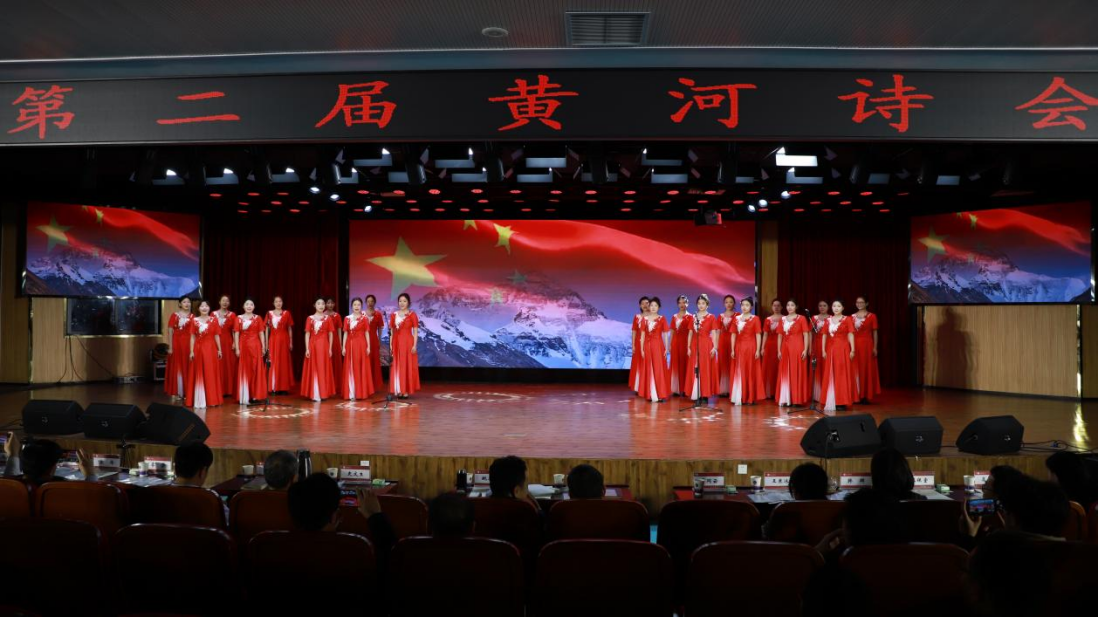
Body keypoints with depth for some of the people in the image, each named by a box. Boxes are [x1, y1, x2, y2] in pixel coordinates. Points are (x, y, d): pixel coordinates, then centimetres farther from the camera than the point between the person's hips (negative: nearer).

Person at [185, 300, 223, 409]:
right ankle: (198, 401, 6)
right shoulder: (194, 321, 3)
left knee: (210, 374, 3)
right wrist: (191, 351, -4)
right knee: (198, 375, 2)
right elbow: (192, 337, 2)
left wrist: (219, 350, 3)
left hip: (210, 349, 0)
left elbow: (217, 336, 5)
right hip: (198, 349, 0)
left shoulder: (213, 320, 4)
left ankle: (211, 400, 10)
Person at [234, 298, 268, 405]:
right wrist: (237, 348, -6)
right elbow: (236, 334, 2)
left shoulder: (258, 318, 6)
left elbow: (261, 333, 4)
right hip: (243, 346, 0)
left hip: (255, 346, 0)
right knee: (244, 371, 2)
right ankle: (245, 396, 7)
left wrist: (263, 347, -2)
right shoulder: (239, 318, 6)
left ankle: (255, 395, 5)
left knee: (256, 370, 0)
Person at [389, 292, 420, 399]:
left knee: (407, 366, -2)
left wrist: (414, 345, -11)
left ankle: (406, 390, 3)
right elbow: (391, 331, 10)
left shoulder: (412, 315, -3)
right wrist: (391, 345, 5)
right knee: (397, 367, 5)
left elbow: (415, 332, -5)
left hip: (408, 343, -4)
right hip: (396, 343, 4)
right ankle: (399, 390, 11)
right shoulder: (394, 315, 9)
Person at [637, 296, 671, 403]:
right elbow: (643, 335, 7)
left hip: (658, 346, -2)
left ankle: (661, 395, -1)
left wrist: (666, 348, -4)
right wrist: (642, 349, 2)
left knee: (659, 369, -3)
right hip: (647, 346, 2)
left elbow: (665, 335, 2)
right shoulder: (645, 319, 7)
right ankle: (650, 394, 11)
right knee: (648, 370, 4)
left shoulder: (661, 319, 1)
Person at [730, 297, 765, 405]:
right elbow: (733, 335, 9)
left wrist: (758, 350, -11)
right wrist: (732, 350, 3)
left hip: (751, 348, -4)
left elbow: (758, 335, -4)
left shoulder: (755, 319, 0)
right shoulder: (736, 318, 11)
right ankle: (739, 397, 9)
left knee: (750, 372, -2)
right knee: (738, 373, 4)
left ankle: (750, 398, 2)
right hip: (739, 348, 4)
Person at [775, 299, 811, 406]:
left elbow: (806, 335, -4)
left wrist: (805, 350, -12)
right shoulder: (783, 319, 12)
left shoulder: (801, 318, 0)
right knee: (785, 374, 4)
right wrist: (779, 350, 6)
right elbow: (780, 336, 12)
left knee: (797, 373, -3)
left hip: (797, 348, -4)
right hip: (785, 349, 4)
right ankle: (785, 399, 9)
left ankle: (797, 399, 0)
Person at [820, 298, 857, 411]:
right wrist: (823, 350, 3)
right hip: (830, 349, 4)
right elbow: (825, 336, 9)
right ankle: (831, 402, 10)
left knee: (842, 374, -3)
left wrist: (852, 350, -11)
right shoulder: (828, 320, 9)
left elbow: (851, 335, -5)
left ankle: (842, 402, -1)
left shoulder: (846, 319, -1)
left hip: (843, 349, -4)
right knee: (830, 375, 5)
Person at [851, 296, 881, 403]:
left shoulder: (872, 316, 1)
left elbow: (875, 333, 0)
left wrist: (875, 347, -6)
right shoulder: (852, 317, 9)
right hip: (855, 345, 3)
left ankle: (866, 396, 4)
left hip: (867, 344, -3)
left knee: (867, 369, -1)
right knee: (856, 370, 3)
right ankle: (856, 396, 8)